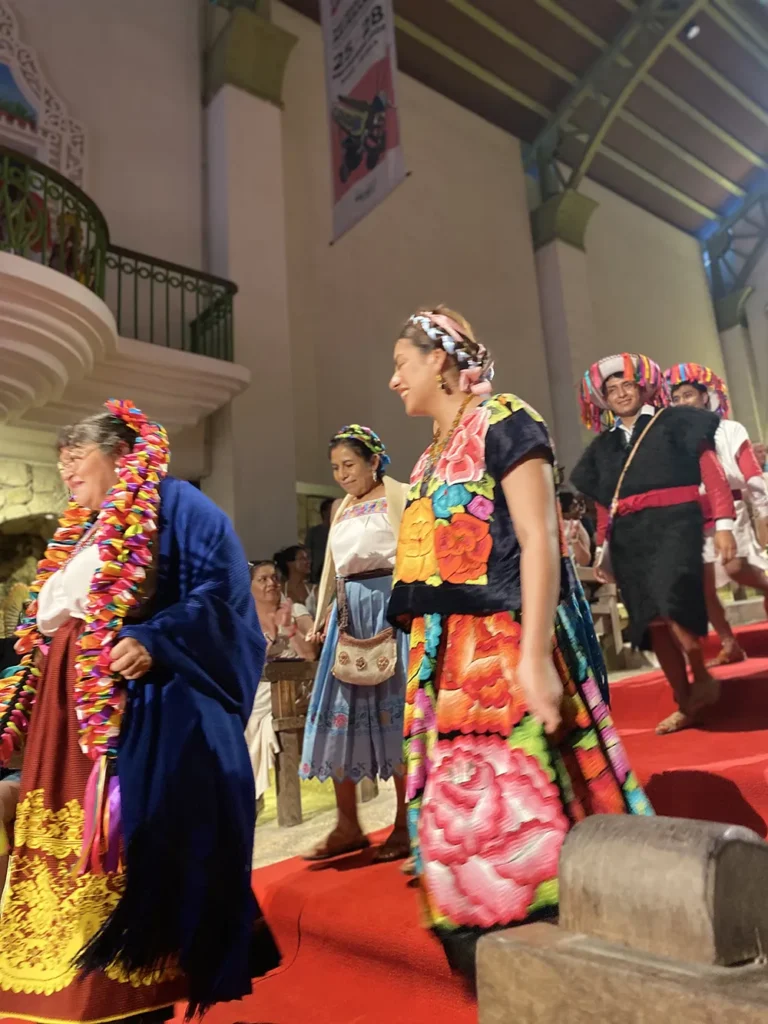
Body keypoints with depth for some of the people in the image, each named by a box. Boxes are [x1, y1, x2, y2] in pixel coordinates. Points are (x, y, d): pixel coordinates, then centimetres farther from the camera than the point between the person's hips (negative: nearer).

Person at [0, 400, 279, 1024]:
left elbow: (218, 590, -14)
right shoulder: (77, 534, 23)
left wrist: (154, 640, -26)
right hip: (70, 713, 9)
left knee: (138, 842, -4)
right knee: (71, 845, 10)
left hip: (147, 707, -8)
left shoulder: (172, 503, -3)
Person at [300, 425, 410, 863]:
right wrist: (321, 618, 11)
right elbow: (331, 568, 19)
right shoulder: (341, 510, 19)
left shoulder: (399, 496, 0)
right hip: (348, 613, 7)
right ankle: (349, 825, 17)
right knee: (341, 710, 6)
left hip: (389, 604, -7)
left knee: (393, 708, -2)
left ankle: (405, 824, 11)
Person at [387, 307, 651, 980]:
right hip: (446, 661, 8)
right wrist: (428, 662, 16)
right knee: (460, 815, 11)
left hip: (505, 649, -8)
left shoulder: (503, 425, -3)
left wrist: (534, 655, -21)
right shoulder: (431, 460, 19)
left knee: (527, 812, -4)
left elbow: (539, 541, -13)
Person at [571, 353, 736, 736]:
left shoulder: (674, 422, 7)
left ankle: (702, 677, 5)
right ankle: (685, 704, 16)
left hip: (672, 523, -4)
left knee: (671, 604, -23)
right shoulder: (603, 446, 18)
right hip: (627, 537, 5)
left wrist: (723, 522, -10)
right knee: (652, 621, 3)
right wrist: (601, 548, 17)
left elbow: (711, 471, 0)